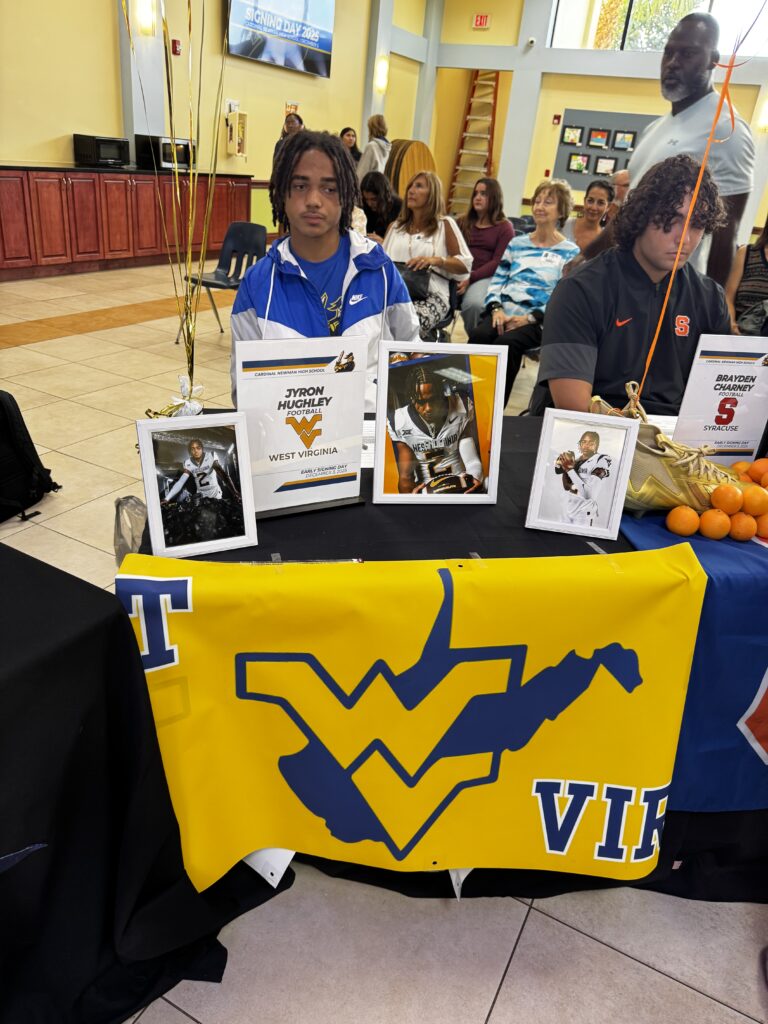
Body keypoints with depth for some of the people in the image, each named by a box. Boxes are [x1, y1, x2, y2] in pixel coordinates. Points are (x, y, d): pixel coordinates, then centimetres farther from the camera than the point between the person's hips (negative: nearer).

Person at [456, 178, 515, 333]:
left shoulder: (504, 227, 8)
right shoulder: (462, 222, 22)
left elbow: (498, 262, -3)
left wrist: (471, 278, -17)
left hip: (485, 277, -3)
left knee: (473, 304, -37)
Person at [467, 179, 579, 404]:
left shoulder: (569, 252, 8)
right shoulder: (517, 243, 22)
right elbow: (497, 279, 15)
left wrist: (530, 318, -15)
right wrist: (496, 308, -6)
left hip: (538, 320, -3)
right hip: (504, 311, 3)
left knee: (506, 343, -35)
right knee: (478, 336, -30)